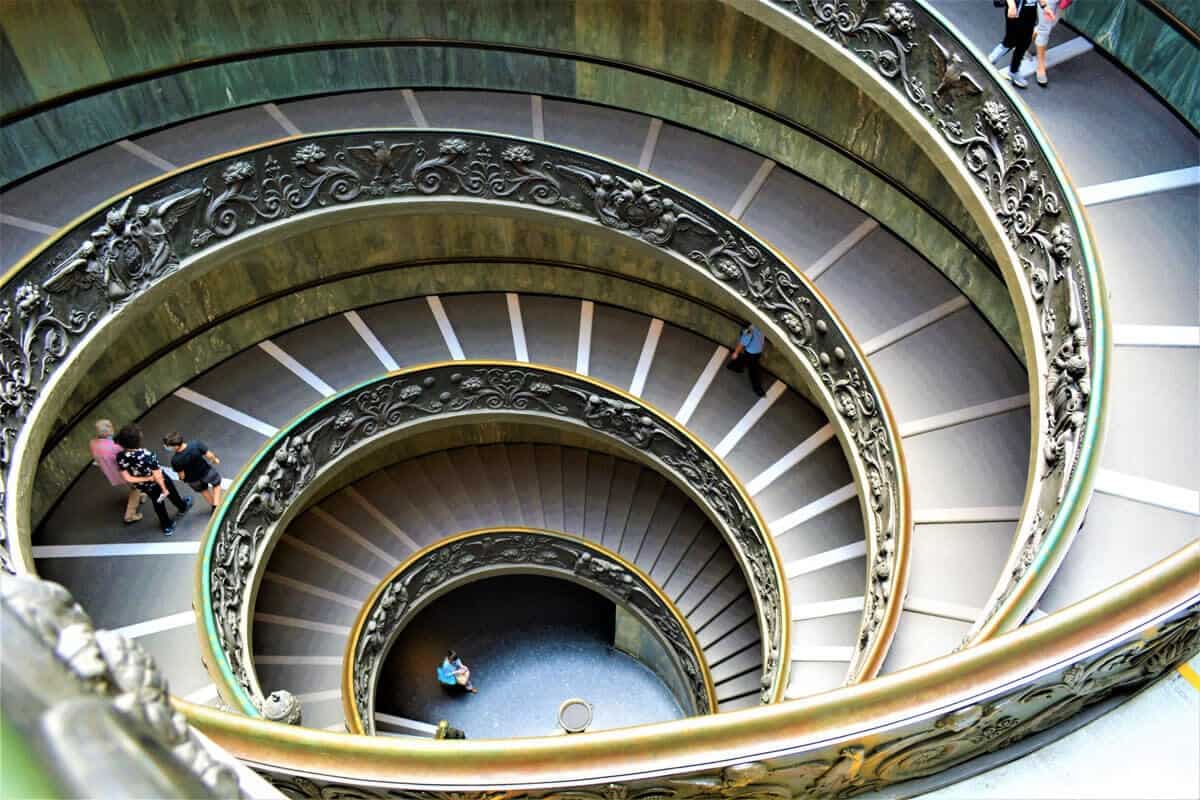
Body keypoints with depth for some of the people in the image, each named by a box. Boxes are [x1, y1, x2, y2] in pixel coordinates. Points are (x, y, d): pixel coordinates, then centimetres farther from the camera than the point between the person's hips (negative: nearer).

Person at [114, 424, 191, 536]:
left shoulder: (121, 457, -26)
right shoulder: (148, 455, -39)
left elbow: (128, 478, -19)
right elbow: (158, 476, -29)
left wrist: (147, 479, -12)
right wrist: (164, 489, -13)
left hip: (144, 487, 3)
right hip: (159, 483, -3)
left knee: (158, 503, 30)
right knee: (172, 495, 31)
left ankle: (167, 526, 49)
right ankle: (182, 507, 61)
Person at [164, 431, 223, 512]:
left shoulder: (175, 460, -37)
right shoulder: (195, 444, -36)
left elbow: (181, 475, -21)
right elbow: (209, 455, -23)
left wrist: (182, 478, 5)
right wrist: (215, 459, 1)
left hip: (193, 480, 0)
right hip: (206, 472, 0)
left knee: (203, 490, 35)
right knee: (216, 483, 34)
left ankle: (213, 506, 56)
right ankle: (216, 506, 28)